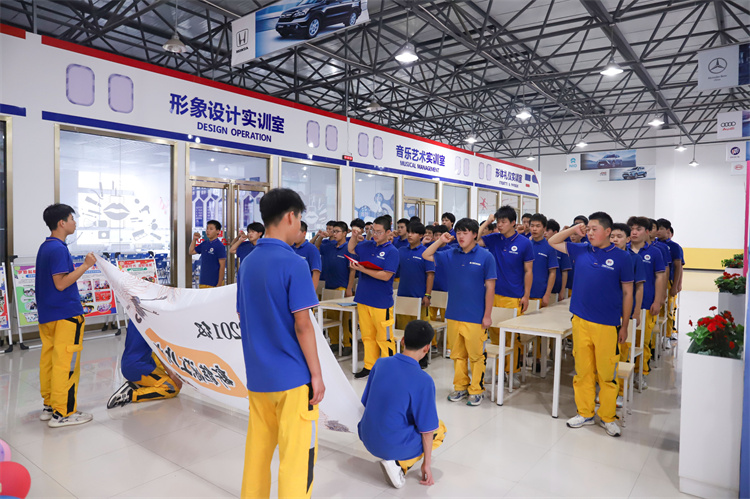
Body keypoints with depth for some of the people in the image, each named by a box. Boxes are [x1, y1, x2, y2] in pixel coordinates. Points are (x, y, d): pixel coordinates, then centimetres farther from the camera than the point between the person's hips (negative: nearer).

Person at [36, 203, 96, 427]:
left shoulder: (44, 247, 14)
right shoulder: (59, 249, -17)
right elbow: (61, 283, -20)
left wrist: (75, 300, 25)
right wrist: (85, 265, -18)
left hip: (47, 314, 10)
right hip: (65, 314, -10)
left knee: (48, 359, 14)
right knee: (66, 362, -5)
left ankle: (49, 406, 23)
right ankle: (62, 413, 0)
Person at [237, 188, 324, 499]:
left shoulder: (248, 263, 6)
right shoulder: (294, 264, -16)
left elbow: (244, 320, 12)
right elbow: (302, 326, -17)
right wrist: (316, 374, -9)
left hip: (258, 375, 7)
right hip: (293, 377, -7)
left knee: (258, 448, 19)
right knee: (298, 455, 5)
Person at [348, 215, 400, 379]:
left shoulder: (392, 251, -10)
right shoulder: (367, 245, 9)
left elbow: (386, 276, -19)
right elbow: (351, 249, 27)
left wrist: (362, 269, -21)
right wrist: (354, 236, 8)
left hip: (381, 302, -6)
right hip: (363, 298, 6)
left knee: (384, 338, 1)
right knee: (367, 336, 14)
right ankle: (369, 366, 26)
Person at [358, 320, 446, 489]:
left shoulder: (380, 363, -6)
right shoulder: (424, 381, -22)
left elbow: (366, 402, 7)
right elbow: (427, 430, -14)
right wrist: (427, 463, 2)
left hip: (368, 439, 7)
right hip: (395, 446, -7)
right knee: (440, 428, 19)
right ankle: (400, 464, 0)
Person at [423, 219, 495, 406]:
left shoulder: (485, 256, -6)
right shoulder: (450, 255, 6)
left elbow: (490, 287, -5)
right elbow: (426, 255, 13)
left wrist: (487, 315, -6)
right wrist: (440, 241, 1)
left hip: (475, 317, -4)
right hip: (454, 315, 4)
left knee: (476, 355, 4)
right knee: (457, 354, 14)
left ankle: (476, 390, 20)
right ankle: (460, 386, 29)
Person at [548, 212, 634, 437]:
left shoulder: (621, 257, -3)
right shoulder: (581, 250, 6)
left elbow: (627, 293, 2)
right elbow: (552, 242, 17)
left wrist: (624, 326, 3)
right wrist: (573, 229, 3)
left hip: (607, 325, -3)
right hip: (580, 321, 3)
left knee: (607, 373, 5)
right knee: (582, 370, 11)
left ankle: (608, 417, 21)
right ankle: (585, 413, 25)